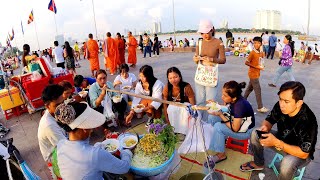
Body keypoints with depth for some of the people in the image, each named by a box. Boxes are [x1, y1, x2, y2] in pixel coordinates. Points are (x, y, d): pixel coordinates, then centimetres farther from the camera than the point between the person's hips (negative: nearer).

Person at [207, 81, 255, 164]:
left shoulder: (240, 105, -34)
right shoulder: (232, 99, -15)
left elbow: (235, 129, -28)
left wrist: (220, 115, -25)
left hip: (245, 131, -7)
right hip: (235, 121, 8)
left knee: (218, 126, -26)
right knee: (212, 117, -7)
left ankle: (221, 155, -7)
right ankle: (221, 139, 9)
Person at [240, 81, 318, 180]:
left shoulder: (308, 121, -35)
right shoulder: (280, 107, -21)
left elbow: (303, 153, -30)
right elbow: (269, 120, -3)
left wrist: (276, 143, -39)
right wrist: (265, 127, -27)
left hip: (301, 153, -5)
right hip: (282, 140, 6)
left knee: (287, 163, -37)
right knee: (255, 134, -8)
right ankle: (258, 164, 16)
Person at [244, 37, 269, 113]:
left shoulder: (261, 53, 6)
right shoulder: (252, 53, -16)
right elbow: (246, 62, -18)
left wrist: (261, 66, -2)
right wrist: (256, 67, -20)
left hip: (256, 74, 8)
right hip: (253, 74, -8)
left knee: (250, 88, 17)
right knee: (258, 90, -5)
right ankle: (260, 107, 2)